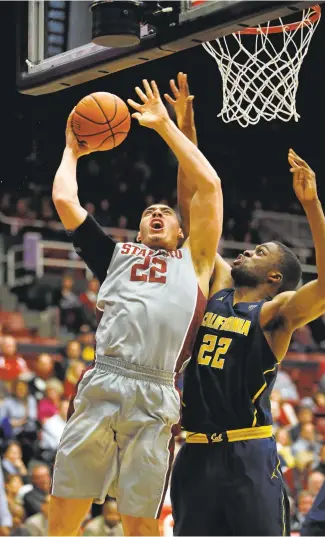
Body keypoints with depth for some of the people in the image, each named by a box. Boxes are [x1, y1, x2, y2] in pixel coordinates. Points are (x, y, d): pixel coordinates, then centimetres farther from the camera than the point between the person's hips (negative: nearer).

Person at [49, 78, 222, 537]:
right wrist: (72, 150, 36)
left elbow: (209, 185, 18)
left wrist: (164, 126, 24)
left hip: (156, 399, -1)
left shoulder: (192, 262, 24)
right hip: (101, 386, 2)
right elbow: (64, 200, 21)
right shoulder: (116, 256, 27)